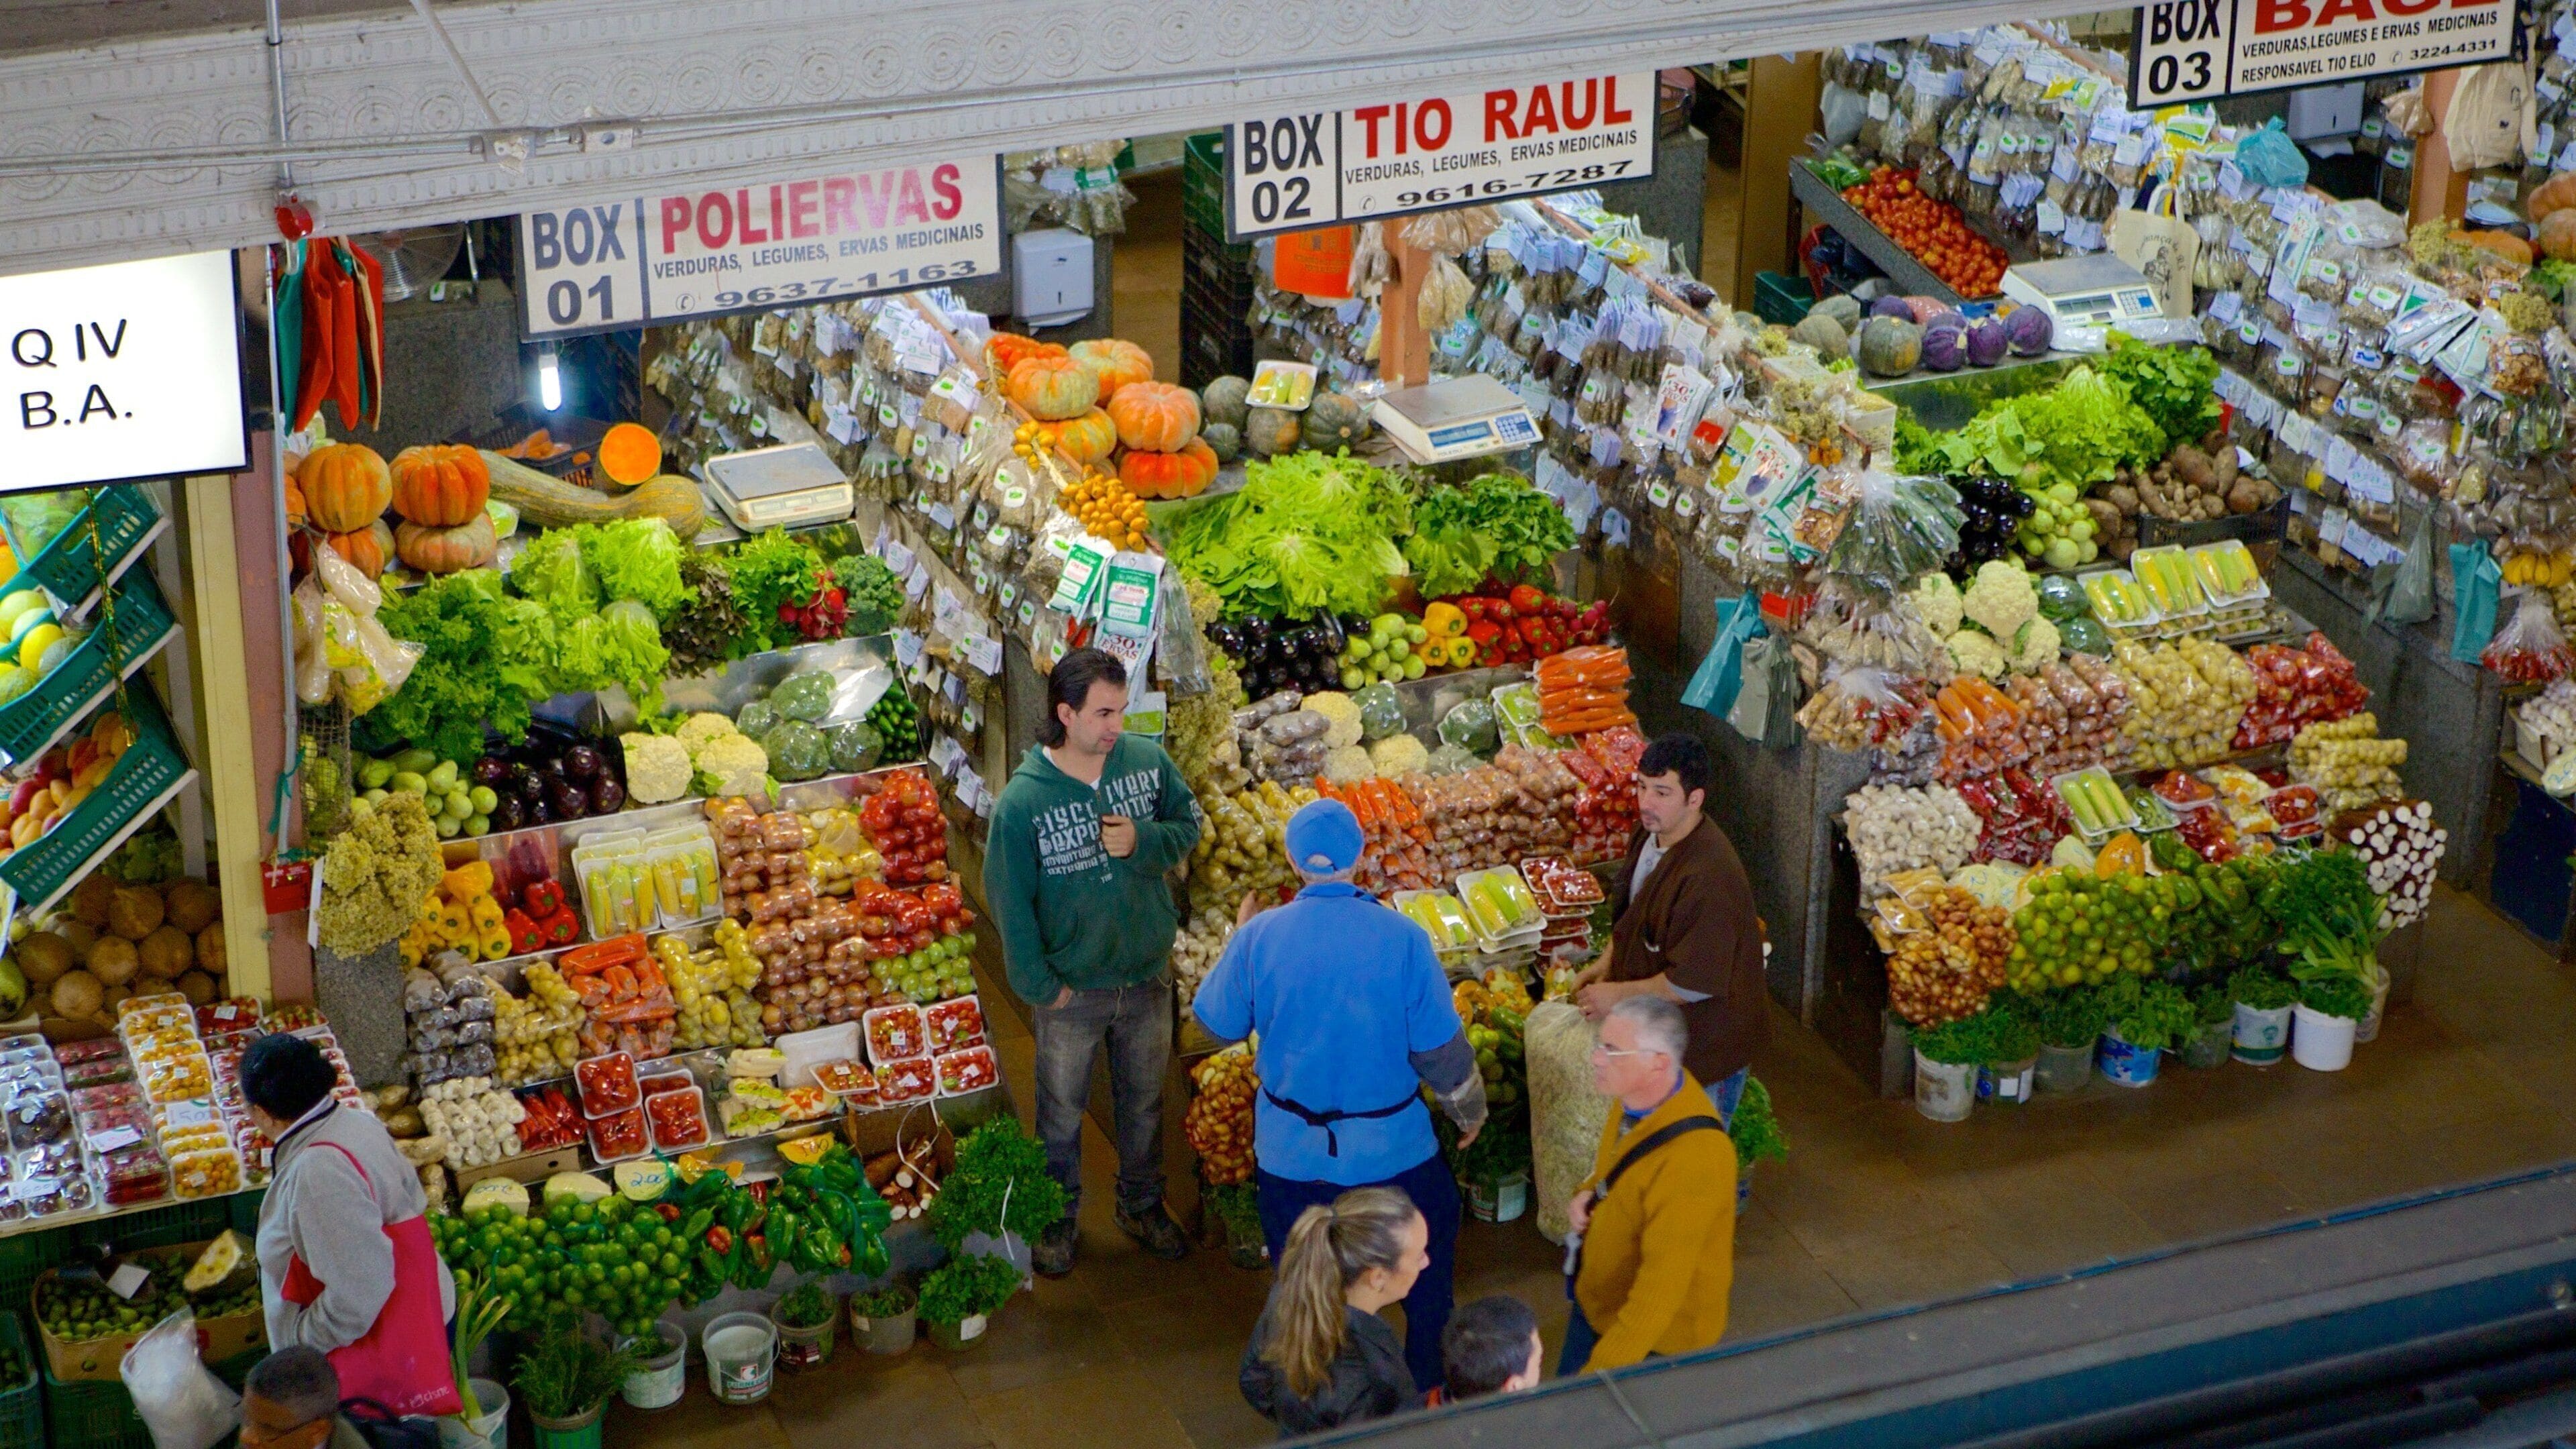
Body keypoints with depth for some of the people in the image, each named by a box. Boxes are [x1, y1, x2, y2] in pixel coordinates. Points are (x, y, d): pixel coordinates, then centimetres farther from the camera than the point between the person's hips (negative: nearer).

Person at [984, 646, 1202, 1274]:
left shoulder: (1148, 760, -13)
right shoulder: (1022, 801, -23)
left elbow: (1188, 826, 2)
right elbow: (1009, 900, -14)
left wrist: (1143, 841, -20)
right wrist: (1040, 984, -11)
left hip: (1148, 975, 3)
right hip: (1072, 987, -3)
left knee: (1144, 1097, 22)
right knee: (1062, 1108, 17)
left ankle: (1142, 1204, 44)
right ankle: (1057, 1216, 38)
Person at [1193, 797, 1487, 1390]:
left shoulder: (1261, 936, -15)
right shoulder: (1402, 939, -18)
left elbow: (1216, 1024, 0)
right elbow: (1441, 1047, -11)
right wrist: (1469, 1109, 9)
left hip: (1292, 1152, 1)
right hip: (1392, 1149, -1)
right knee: (1426, 1256, 23)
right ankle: (1430, 1384, 37)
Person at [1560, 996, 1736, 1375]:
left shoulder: (1693, 1159, -34)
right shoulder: (1634, 1098, -8)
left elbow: (1663, 1284, -34)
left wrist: (1599, 1374, -37)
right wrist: (1587, 1193, -6)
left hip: (1656, 1340, -8)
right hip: (1595, 1301, 8)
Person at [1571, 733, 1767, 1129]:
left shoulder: (1709, 877, -34)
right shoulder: (1651, 834, -4)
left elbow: (1697, 982, -31)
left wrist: (1619, 995, -21)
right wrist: (1608, 961, 2)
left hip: (1707, 1043, -9)